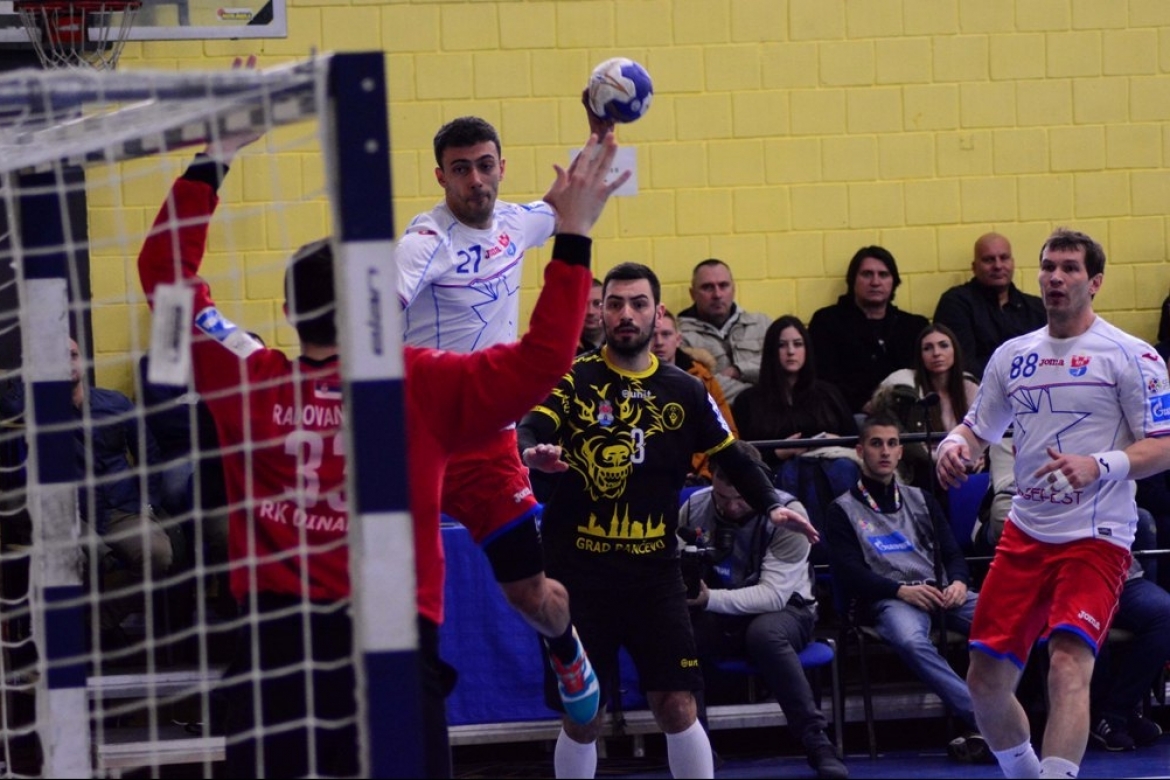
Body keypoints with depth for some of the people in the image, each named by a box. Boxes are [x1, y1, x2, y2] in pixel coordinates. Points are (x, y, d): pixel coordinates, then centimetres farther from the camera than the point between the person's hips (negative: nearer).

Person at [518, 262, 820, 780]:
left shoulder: (683, 392, 6)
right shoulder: (573, 379, -2)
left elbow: (732, 458, 13)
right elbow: (530, 429, -18)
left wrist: (771, 507, -4)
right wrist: (534, 452, -41)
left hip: (653, 568, 2)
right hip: (579, 568, -2)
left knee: (676, 708, -4)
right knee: (581, 719, 3)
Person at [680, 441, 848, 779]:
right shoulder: (694, 508, -7)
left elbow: (774, 595, -23)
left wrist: (711, 599, -36)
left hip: (784, 613, -3)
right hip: (717, 618, 3)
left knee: (764, 633, -39)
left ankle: (818, 745, -30)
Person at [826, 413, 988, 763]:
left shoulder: (921, 500, 26)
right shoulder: (844, 510, 13)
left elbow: (952, 553, 18)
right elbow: (848, 575, 0)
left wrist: (958, 582, -7)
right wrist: (901, 590, -15)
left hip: (940, 593, 4)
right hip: (886, 600, -4)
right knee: (909, 639, -40)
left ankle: (981, 730, -34)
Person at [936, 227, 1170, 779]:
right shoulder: (1013, 355, 12)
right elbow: (979, 427, 22)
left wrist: (1099, 466, -25)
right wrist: (954, 445, -2)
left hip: (1096, 538, -6)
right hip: (1024, 533, 6)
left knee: (1068, 665, -24)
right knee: (986, 680, 5)